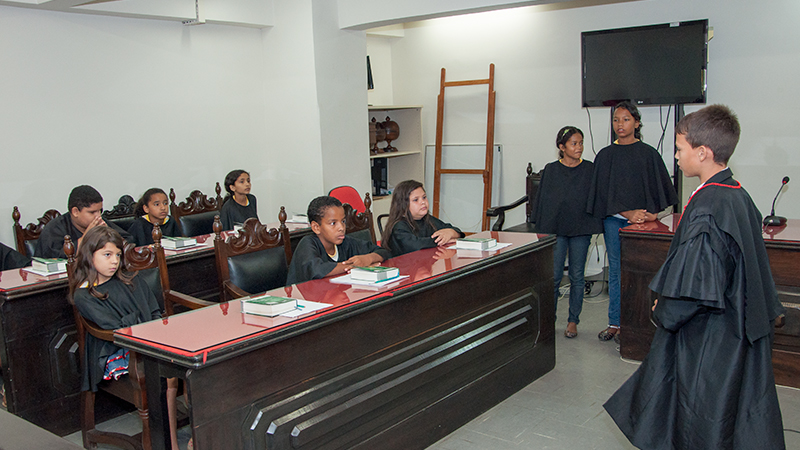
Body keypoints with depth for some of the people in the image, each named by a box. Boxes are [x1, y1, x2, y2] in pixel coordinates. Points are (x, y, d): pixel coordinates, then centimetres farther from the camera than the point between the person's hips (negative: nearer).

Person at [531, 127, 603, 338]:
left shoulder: (590, 169, 3)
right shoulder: (551, 170, 1)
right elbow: (542, 200, 4)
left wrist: (593, 226, -2)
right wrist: (541, 229, 2)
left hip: (581, 229, 1)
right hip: (555, 229, -1)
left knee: (577, 276, 7)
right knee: (554, 275, 0)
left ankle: (573, 321, 18)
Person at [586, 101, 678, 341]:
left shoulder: (648, 154, 2)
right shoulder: (605, 155, 6)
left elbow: (659, 188, 4)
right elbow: (603, 190, 1)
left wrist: (652, 214, -11)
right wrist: (627, 213, -10)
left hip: (641, 221, -1)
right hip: (614, 220, 2)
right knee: (616, 270, 5)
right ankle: (614, 323, 12)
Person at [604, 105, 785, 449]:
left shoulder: (705, 209, -25)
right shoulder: (739, 196, 3)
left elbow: (695, 288, -26)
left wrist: (663, 312, -7)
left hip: (707, 343, -9)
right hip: (739, 333, 9)